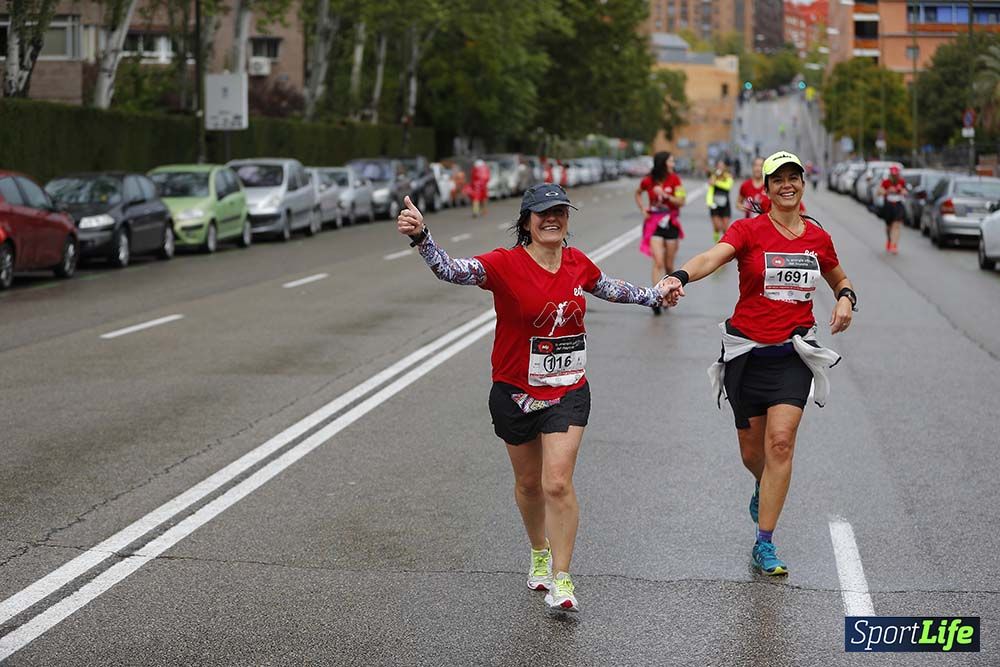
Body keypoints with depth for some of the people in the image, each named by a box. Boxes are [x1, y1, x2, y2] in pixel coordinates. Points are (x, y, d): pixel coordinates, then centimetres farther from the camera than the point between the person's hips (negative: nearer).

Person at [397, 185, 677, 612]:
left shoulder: (578, 263, -2)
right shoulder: (507, 264, -15)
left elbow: (608, 288, 21)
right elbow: (451, 270, -31)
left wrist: (654, 296, 29)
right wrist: (421, 236, -49)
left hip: (568, 392, 1)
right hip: (515, 392, -1)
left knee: (558, 484, -12)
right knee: (528, 482, 17)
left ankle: (561, 579, -1)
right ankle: (539, 554, 43)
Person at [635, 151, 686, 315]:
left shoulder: (674, 179, -4)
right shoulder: (648, 181, -3)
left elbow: (681, 201, -9)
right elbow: (638, 193, 18)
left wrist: (665, 195, -20)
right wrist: (642, 209, 4)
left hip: (671, 223, 1)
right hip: (654, 223, -1)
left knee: (669, 264, 9)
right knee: (658, 262, -14)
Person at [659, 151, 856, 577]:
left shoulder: (818, 238, 7)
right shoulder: (749, 230, -5)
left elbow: (839, 280, 25)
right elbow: (712, 257, -25)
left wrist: (846, 299, 2)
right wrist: (680, 276, -45)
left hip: (793, 355, 1)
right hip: (746, 351, -1)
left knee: (780, 442, -14)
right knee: (752, 451, 9)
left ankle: (764, 545, -8)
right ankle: (765, 488, 47)